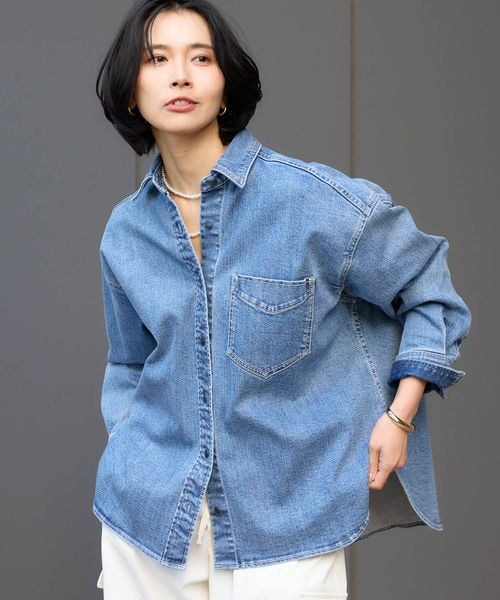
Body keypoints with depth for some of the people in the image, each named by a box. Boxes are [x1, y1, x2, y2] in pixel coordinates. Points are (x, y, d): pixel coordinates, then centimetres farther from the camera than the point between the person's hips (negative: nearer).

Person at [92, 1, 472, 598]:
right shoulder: (124, 233, 3)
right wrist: (126, 469, 7)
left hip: (283, 522, -3)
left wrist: (399, 416, -5)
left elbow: (429, 292, 1)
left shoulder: (314, 197, -11)